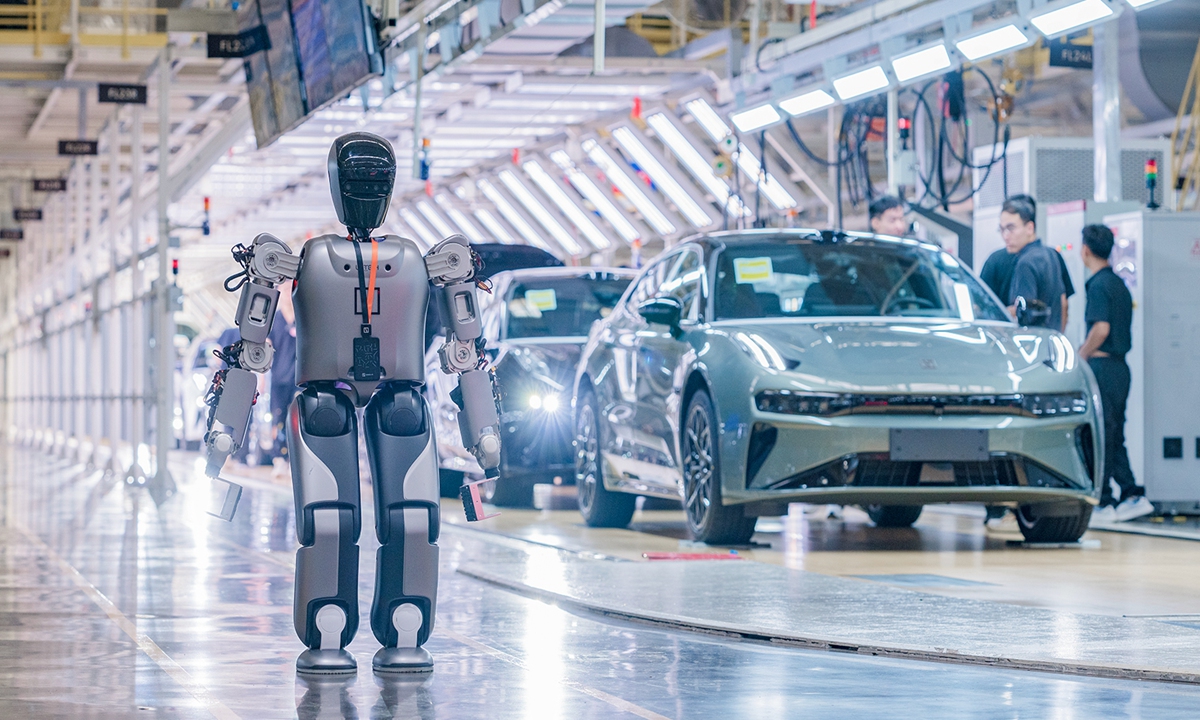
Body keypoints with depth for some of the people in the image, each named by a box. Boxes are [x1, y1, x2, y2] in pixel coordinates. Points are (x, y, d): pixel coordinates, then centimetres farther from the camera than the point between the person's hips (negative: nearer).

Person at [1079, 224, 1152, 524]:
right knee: (1114, 436, 12)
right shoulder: (1119, 283, 15)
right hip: (1119, 364, 9)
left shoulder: (1098, 285, -13)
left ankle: (1102, 504, -3)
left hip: (1103, 366, -9)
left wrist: (1081, 356, -10)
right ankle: (1133, 496, 8)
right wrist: (1087, 349, 20)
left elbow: (1101, 328, -22)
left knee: (1100, 436, -4)